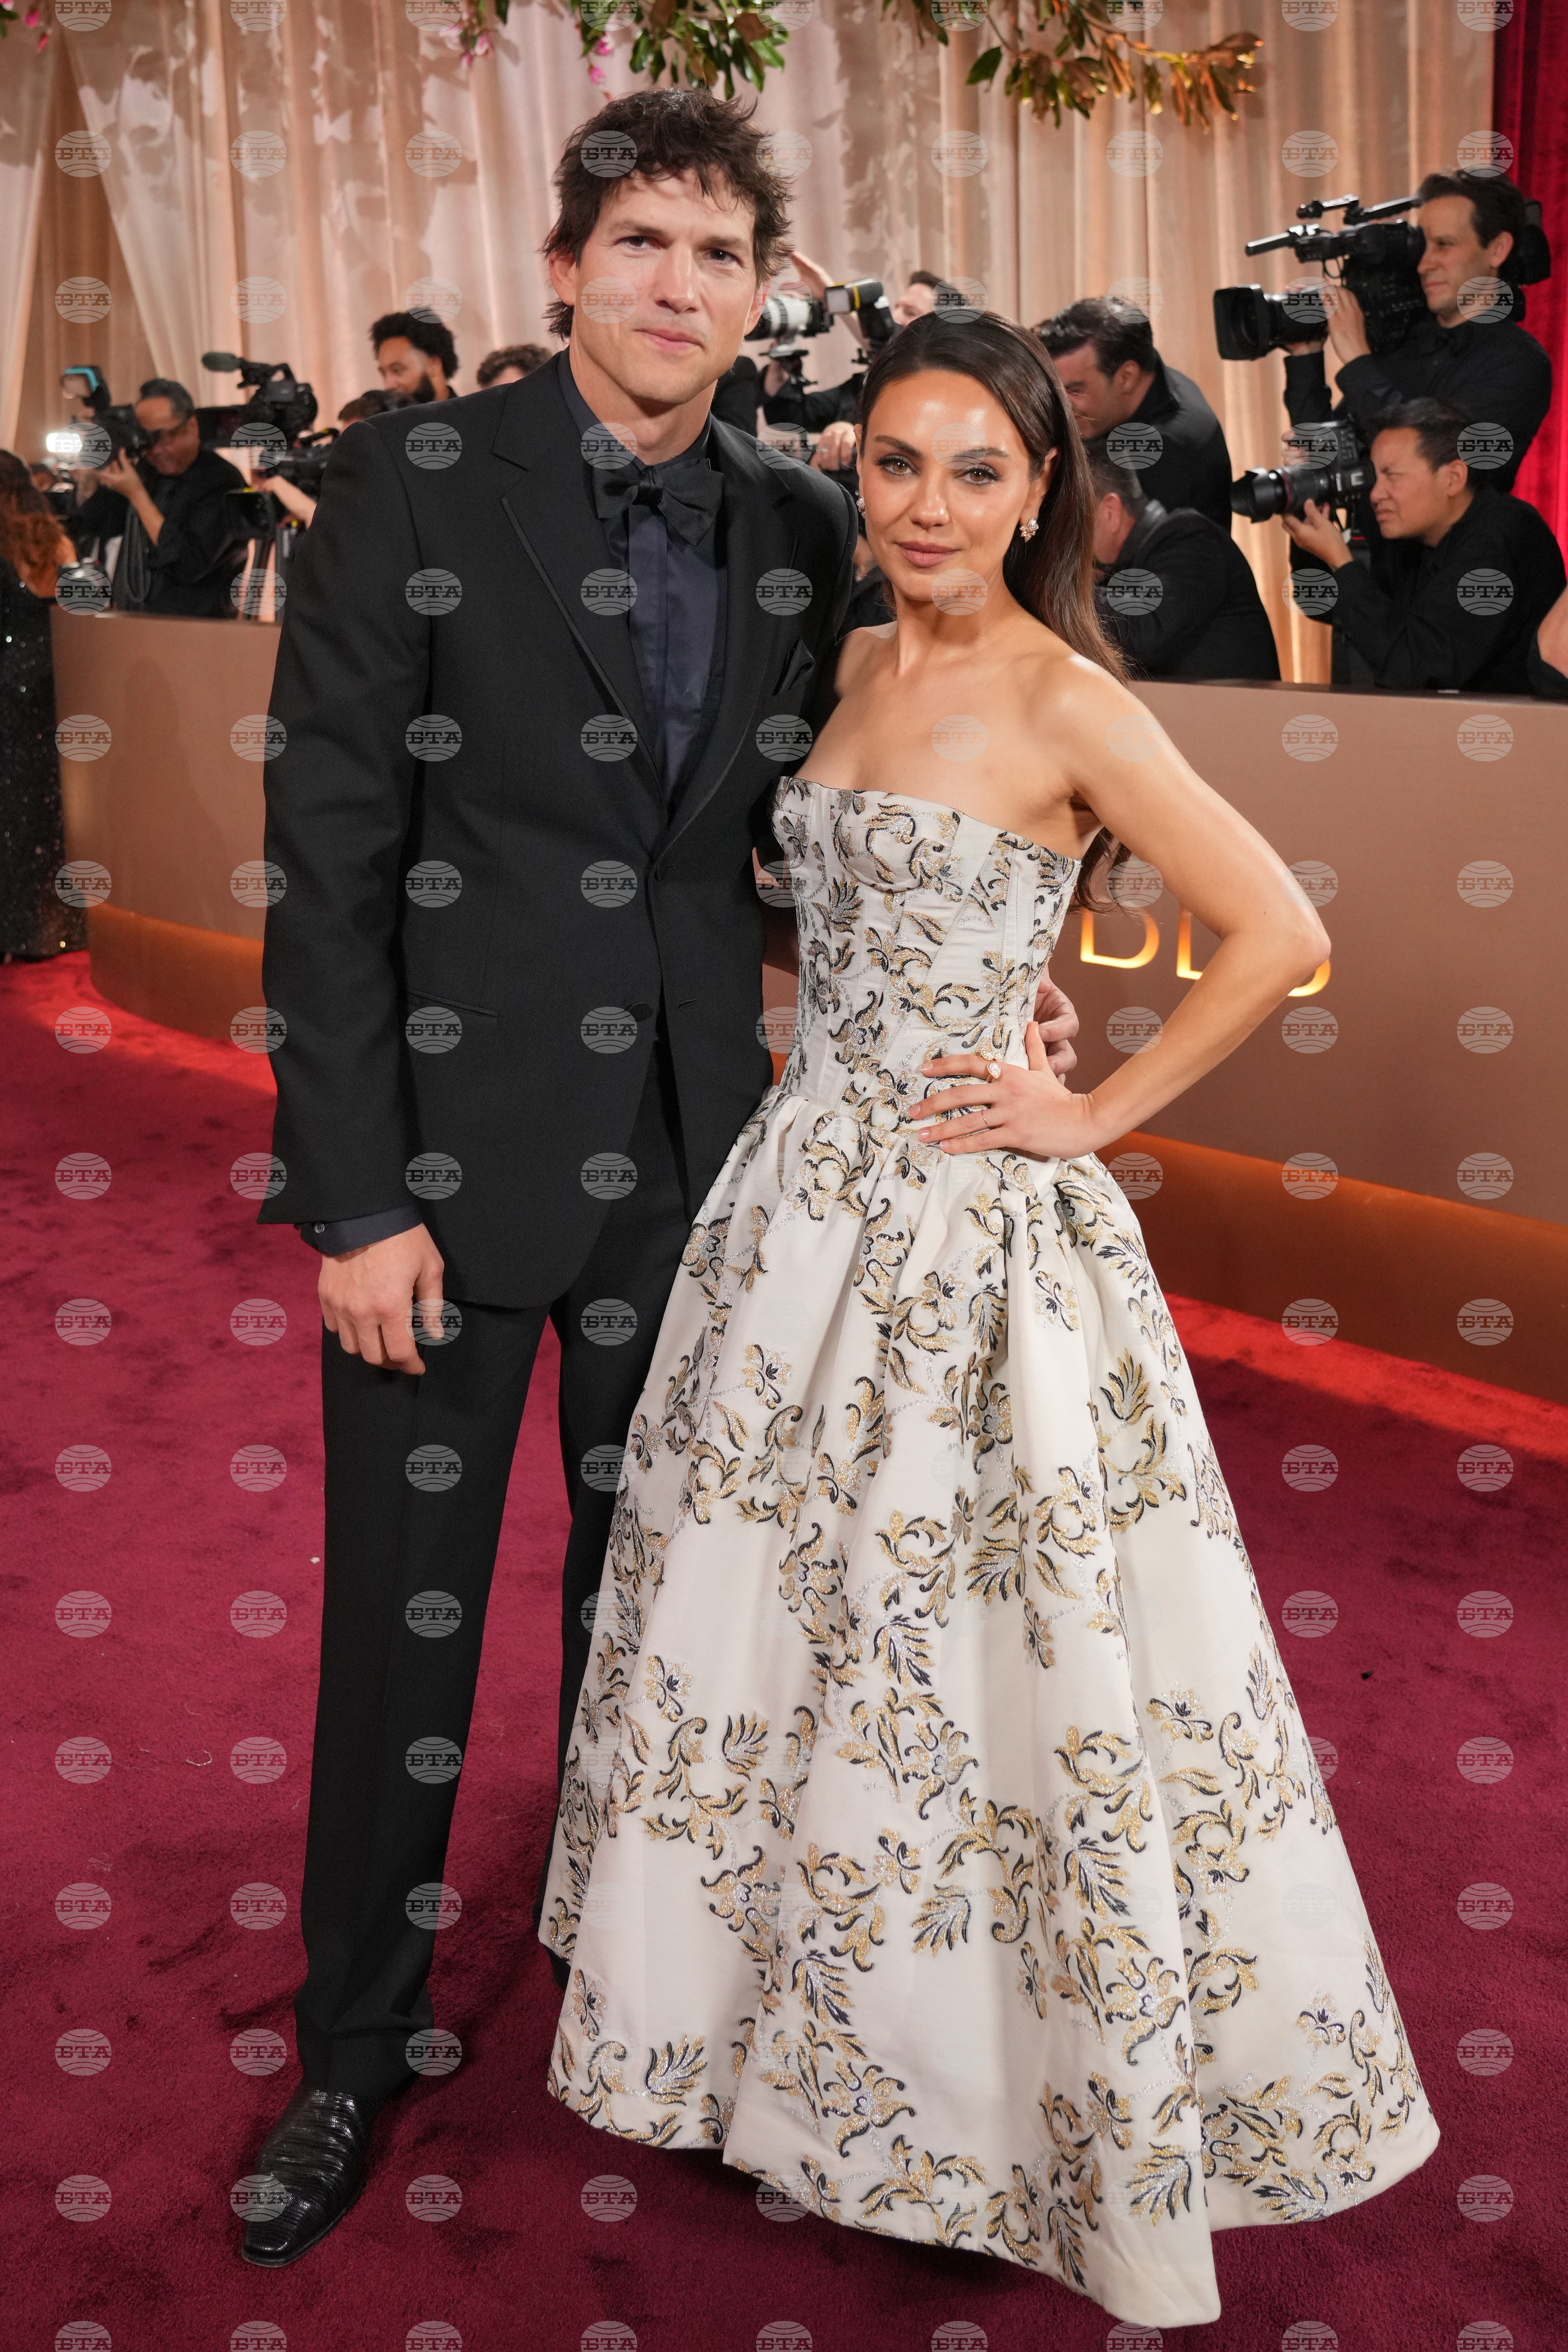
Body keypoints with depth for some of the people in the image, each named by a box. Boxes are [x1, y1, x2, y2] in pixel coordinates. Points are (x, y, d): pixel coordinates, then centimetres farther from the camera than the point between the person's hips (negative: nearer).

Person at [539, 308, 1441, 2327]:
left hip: (978, 1225, -7)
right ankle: (792, 2002, 41)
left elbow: (1279, 937, -17)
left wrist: (1094, 1115, -13)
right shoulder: (866, 666, 9)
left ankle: (1076, 2089, 26)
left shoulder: (1069, 702, -13)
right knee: (776, 1608, 17)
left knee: (974, 1651, 3)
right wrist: (823, 1088, 11)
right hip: (805, 1185, 8)